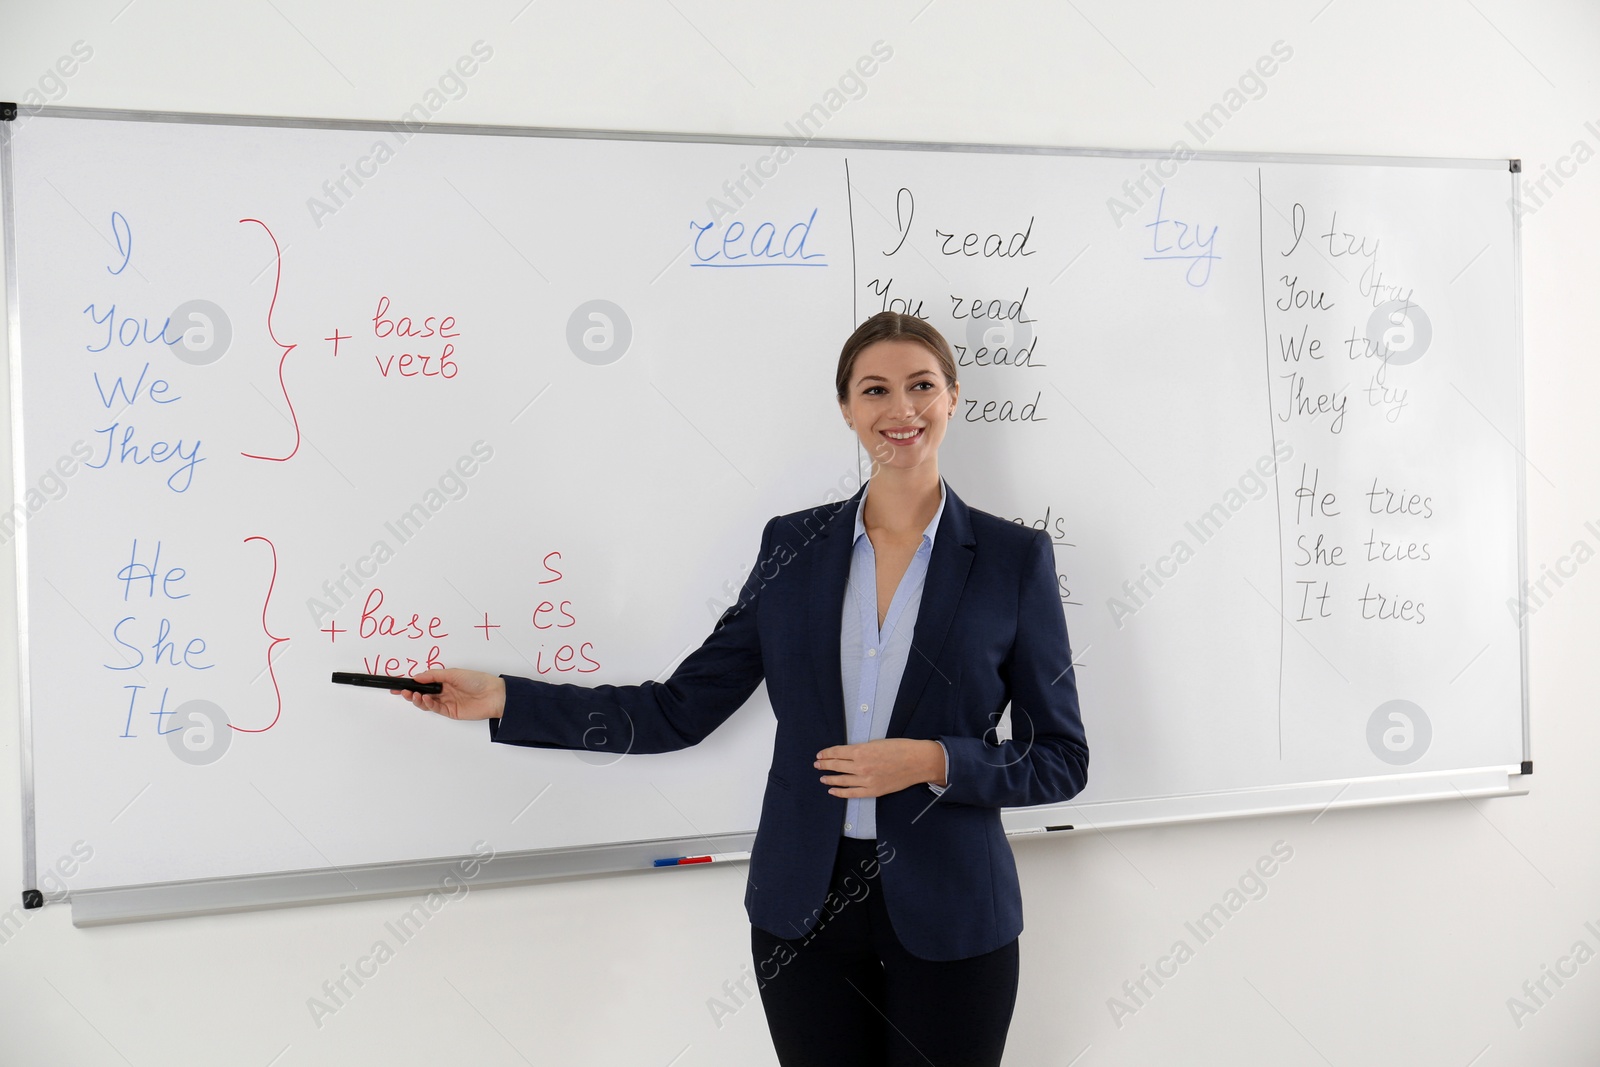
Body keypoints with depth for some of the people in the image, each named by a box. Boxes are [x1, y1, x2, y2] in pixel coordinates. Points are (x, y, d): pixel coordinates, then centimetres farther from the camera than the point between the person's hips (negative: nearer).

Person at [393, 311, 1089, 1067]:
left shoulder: (1013, 558, -5)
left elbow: (1060, 760, -2)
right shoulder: (793, 546, 1)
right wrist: (504, 699, -4)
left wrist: (933, 761, -19)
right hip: (801, 913, 2)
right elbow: (677, 713, 2)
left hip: (947, 925, -1)